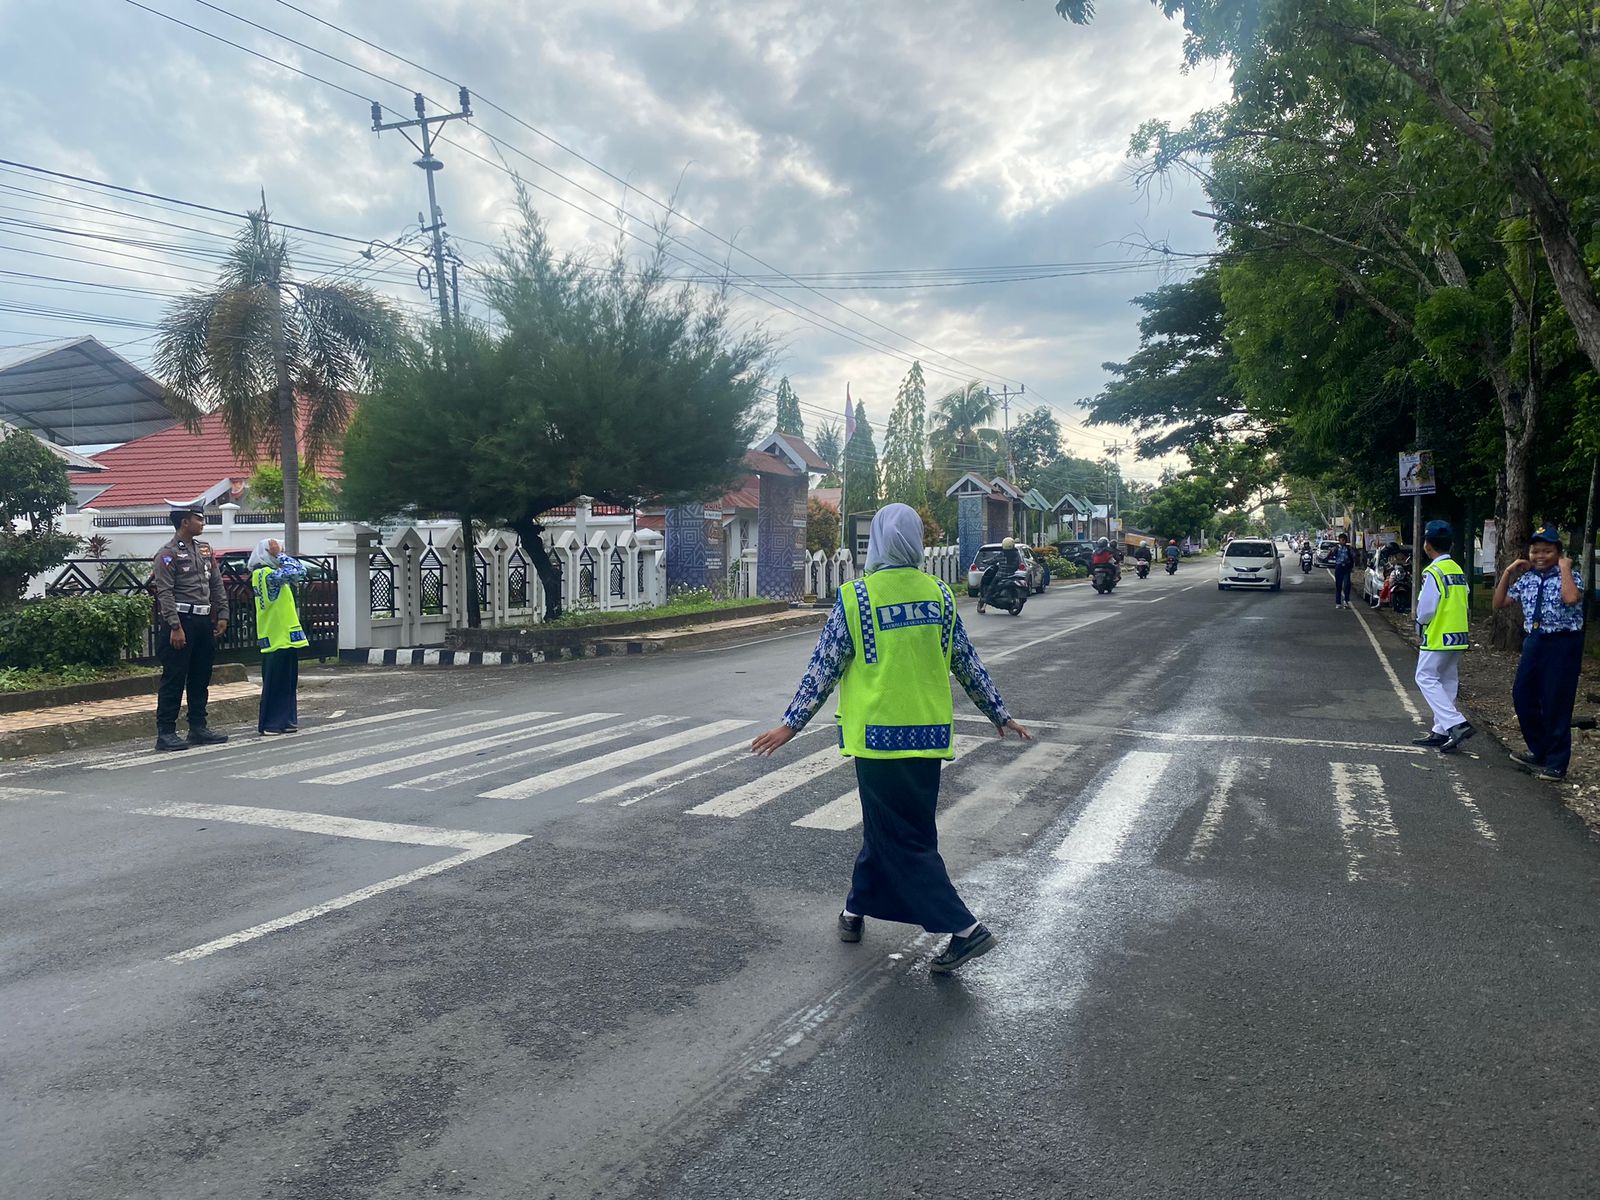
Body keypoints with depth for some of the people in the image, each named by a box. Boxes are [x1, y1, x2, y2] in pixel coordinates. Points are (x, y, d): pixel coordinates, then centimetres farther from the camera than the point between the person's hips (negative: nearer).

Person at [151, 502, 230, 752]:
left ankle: (198, 727, 20)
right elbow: (165, 593, -14)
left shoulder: (205, 549, 14)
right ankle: (165, 733, 0)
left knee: (201, 678, 12)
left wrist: (222, 615, 9)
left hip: (205, 621, 7)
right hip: (182, 621, -7)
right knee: (174, 679, -4)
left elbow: (217, 585, 16)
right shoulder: (168, 554, -8)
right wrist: (175, 627, -19)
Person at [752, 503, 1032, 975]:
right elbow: (968, 664, 10)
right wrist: (1000, 714, 22)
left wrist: (792, 723, 4)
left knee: (903, 839, 2)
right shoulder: (938, 595, 3)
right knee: (884, 825, 18)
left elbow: (823, 668, -6)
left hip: (879, 733, -5)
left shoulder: (855, 598, -10)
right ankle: (856, 909, 31)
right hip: (929, 735, 5)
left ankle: (965, 928, -2)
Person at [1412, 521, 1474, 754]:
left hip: (1438, 637, -9)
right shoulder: (1458, 570, 11)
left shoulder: (1433, 572, -16)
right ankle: (1441, 732, 18)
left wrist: (1420, 624, 1)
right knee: (1448, 680, 13)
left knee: (1426, 678, -2)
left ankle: (1457, 724, -13)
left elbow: (1426, 609, -18)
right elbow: (1463, 605, 14)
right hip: (1458, 636, 9)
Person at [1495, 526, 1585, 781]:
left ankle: (1556, 764, 13)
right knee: (1522, 697, 11)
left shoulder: (1570, 577, -8)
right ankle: (1539, 753, 29)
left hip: (1562, 644, -6)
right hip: (1534, 642, 6)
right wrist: (1508, 573, 5)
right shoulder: (1526, 579, 8)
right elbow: (1499, 603, 14)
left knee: (1556, 704, 0)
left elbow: (1571, 598, -30)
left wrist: (1564, 568, -19)